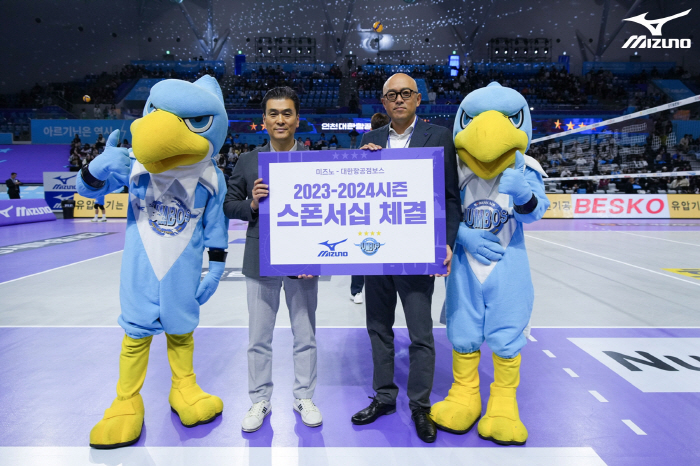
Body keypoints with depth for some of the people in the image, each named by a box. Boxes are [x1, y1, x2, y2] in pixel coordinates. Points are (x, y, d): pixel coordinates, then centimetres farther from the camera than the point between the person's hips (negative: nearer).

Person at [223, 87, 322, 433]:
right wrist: (251, 204, -12)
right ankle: (260, 400, 29)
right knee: (258, 338, 11)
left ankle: (303, 397, 29)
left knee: (305, 336, 11)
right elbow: (229, 205, 5)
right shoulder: (247, 162, 4)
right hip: (260, 263, 1)